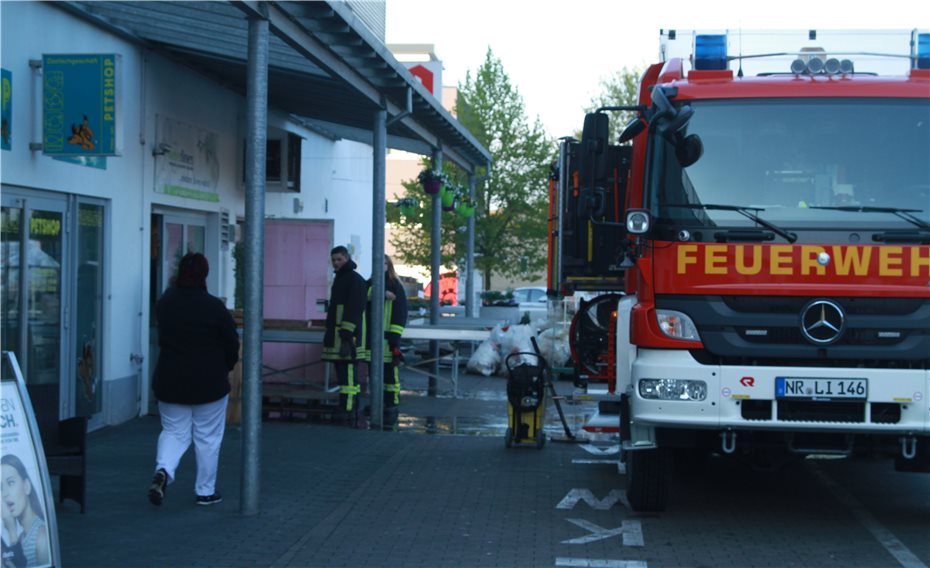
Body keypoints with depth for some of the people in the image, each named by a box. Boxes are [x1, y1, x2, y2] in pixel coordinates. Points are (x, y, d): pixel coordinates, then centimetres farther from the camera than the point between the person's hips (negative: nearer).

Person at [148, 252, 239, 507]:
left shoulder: (164, 303, -1)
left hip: (169, 382, 3)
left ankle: (163, 469, -14)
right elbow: (232, 342, -7)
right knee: (207, 438, 9)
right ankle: (206, 491, 16)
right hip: (209, 383, -3)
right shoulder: (214, 307, -15)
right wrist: (225, 367, 14)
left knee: (173, 431, 13)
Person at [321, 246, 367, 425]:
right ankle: (351, 410, 14)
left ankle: (347, 411, -16)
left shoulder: (355, 280, -8)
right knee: (346, 374, 11)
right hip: (336, 336, 10)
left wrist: (347, 333, -24)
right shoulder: (339, 279, 23)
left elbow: (354, 309, -18)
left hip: (347, 335, -10)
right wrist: (331, 334, 26)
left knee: (347, 374, -13)